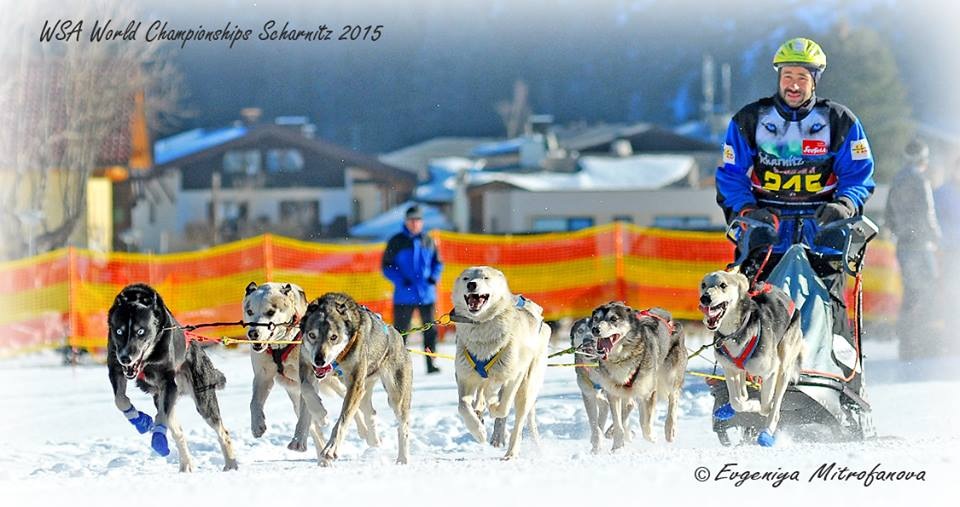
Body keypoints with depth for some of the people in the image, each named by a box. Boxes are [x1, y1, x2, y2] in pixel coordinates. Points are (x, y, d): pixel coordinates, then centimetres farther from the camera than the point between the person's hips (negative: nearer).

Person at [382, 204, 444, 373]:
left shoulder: (428, 241, 8)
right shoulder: (396, 242, -1)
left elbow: (438, 263, 17)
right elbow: (387, 266, -1)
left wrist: (434, 277, -3)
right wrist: (401, 281, -14)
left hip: (427, 294, 3)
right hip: (404, 295, -3)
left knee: (430, 328, 4)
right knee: (401, 330, 0)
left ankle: (431, 364, 9)